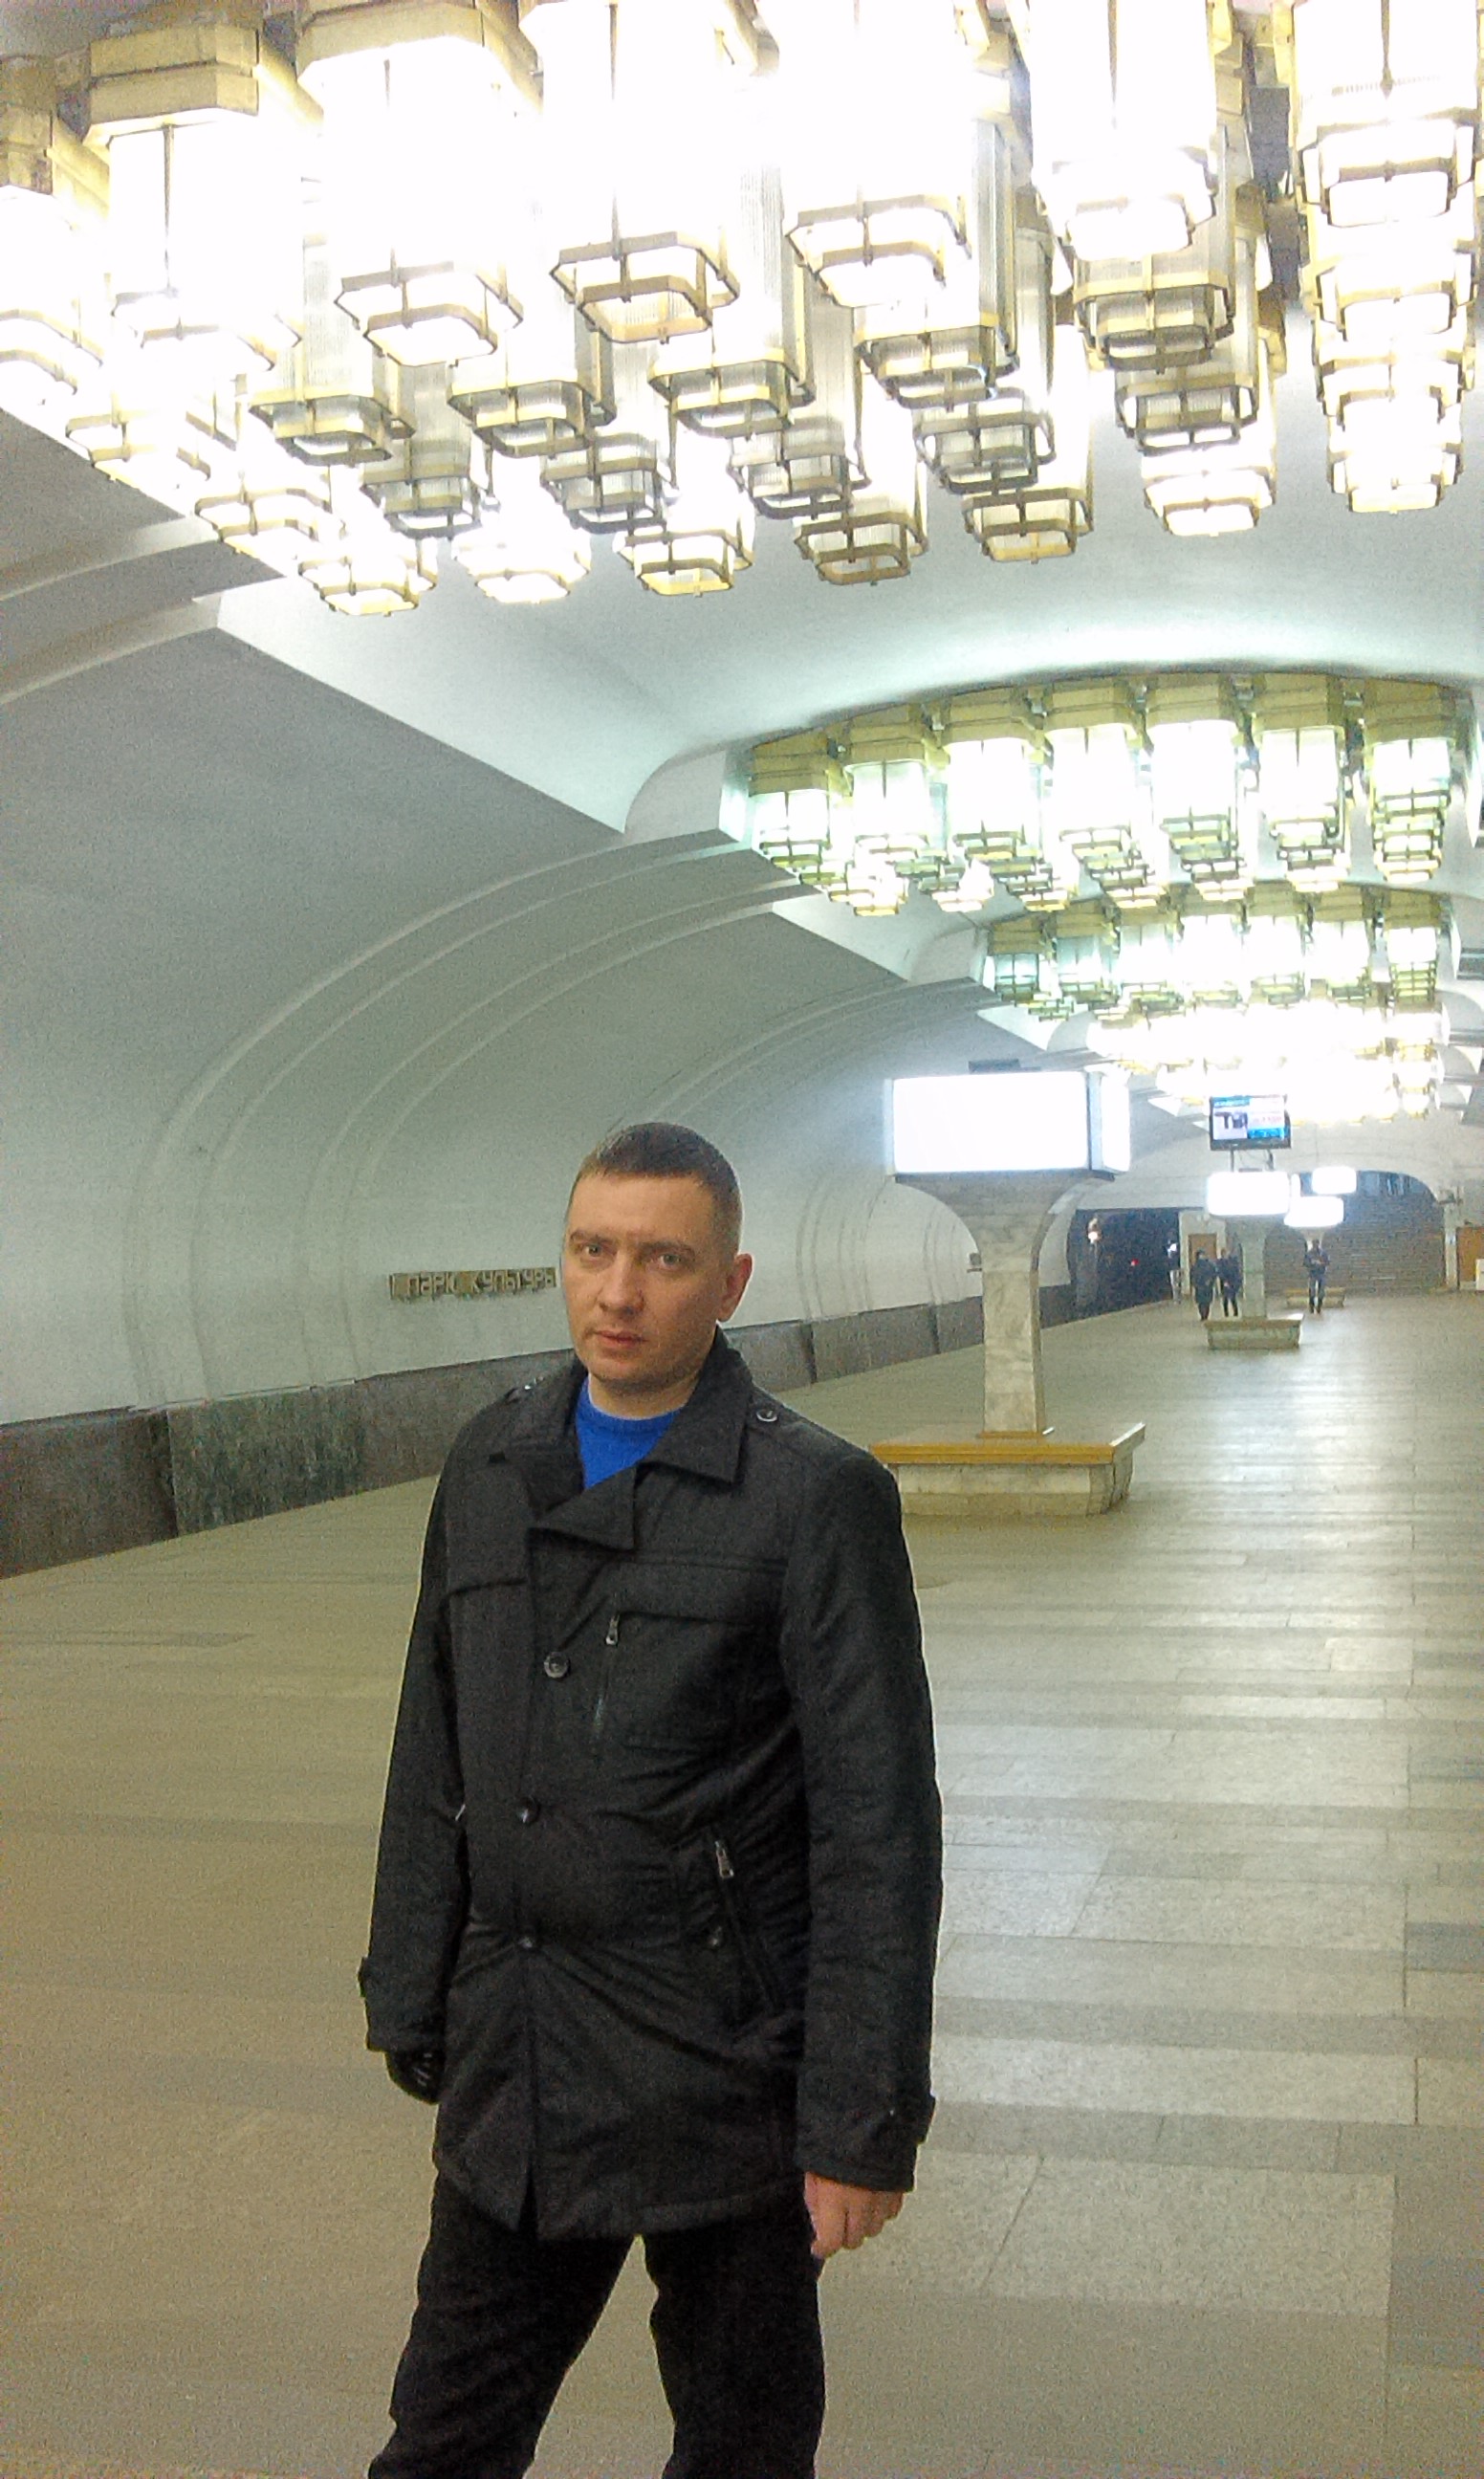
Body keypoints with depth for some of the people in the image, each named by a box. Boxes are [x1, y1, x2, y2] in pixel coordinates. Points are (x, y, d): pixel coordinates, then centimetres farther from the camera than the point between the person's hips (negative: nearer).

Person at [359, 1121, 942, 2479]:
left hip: (724, 2082, -4)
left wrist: (864, 2120, -13)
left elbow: (877, 1831, -13)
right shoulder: (490, 1467, 4)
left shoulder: (817, 1497, -13)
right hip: (511, 2075, 5)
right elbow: (433, 1767, 10)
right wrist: (411, 2009, 10)